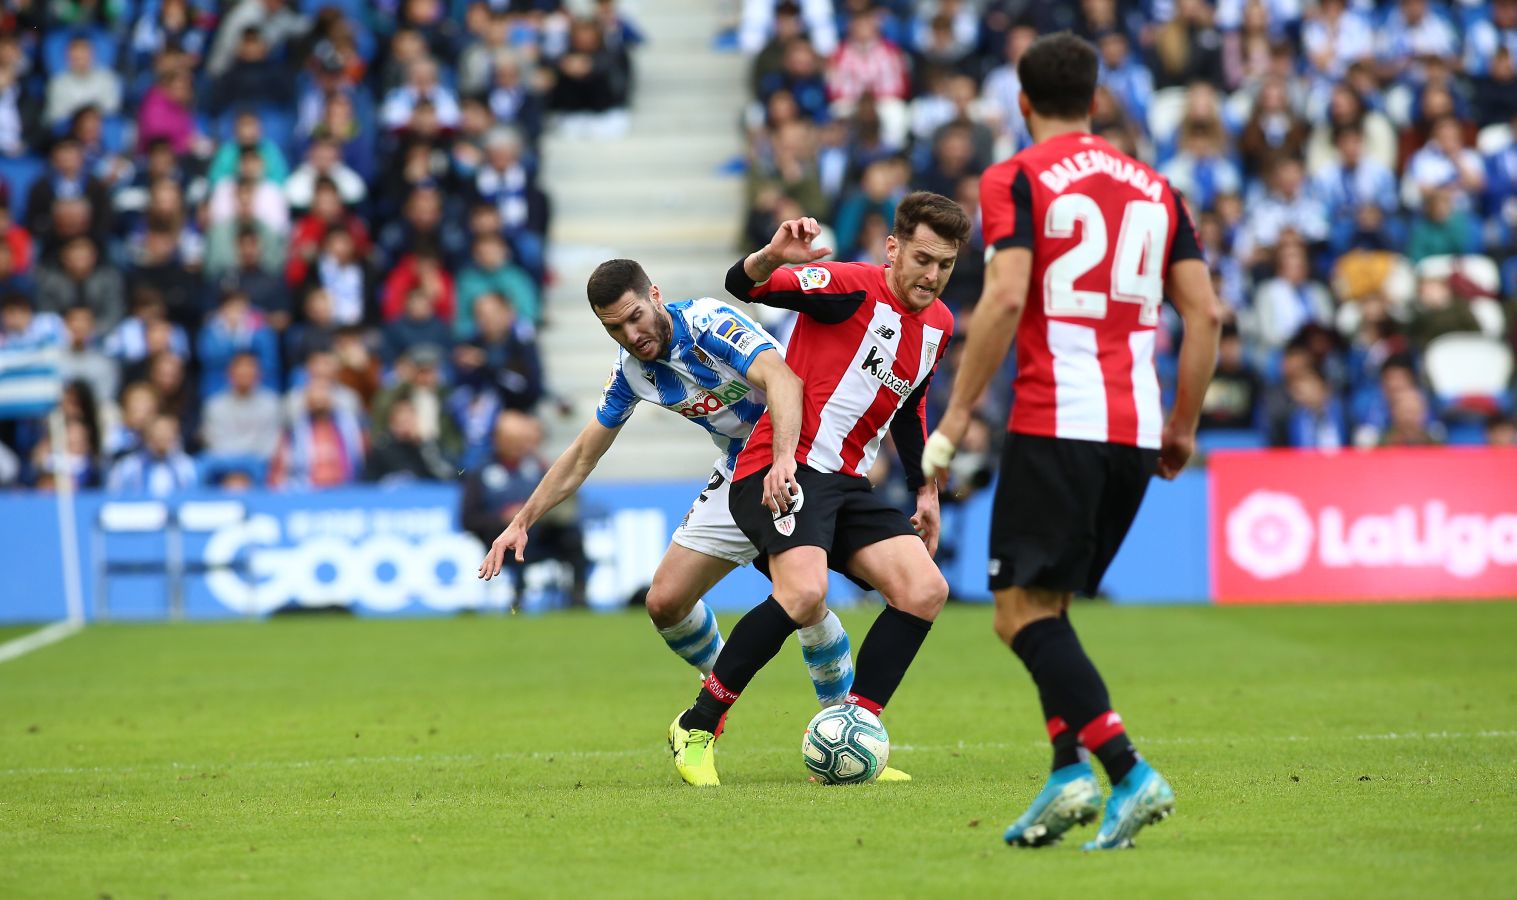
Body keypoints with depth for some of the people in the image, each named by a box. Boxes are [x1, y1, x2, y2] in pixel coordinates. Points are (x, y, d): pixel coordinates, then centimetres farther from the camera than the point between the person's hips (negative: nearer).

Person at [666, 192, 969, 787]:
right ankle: (696, 728, -14)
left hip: (847, 483, 8)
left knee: (925, 591, -7)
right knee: (804, 593, -30)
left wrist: (925, 491, 28)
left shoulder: (938, 324, 14)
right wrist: (773, 256, -41)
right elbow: (742, 286, -20)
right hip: (785, 471, -8)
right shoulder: (853, 287, -11)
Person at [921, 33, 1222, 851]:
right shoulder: (1153, 187, 15)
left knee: (1023, 612, -5)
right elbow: (1204, 312, 11)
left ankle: (1128, 773, -18)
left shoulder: (1014, 180, -1)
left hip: (1055, 424, -6)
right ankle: (1069, 772, 1)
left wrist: (956, 417, -11)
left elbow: (1006, 298, -14)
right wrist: (1184, 425, 18)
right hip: (1135, 429, 6)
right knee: (1046, 606, 17)